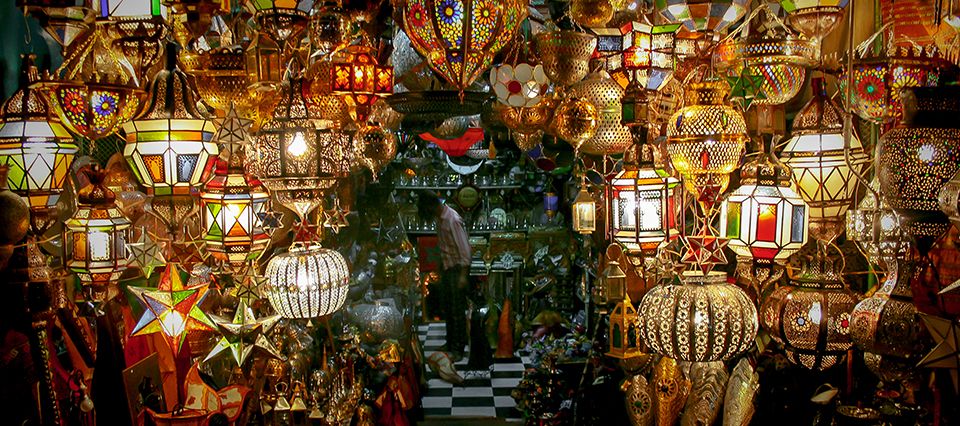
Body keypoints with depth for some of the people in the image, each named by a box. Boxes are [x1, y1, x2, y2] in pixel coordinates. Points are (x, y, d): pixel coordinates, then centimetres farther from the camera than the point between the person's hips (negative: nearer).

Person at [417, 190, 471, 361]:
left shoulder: (452, 220, -22)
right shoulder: (439, 218, 5)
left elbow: (464, 248, -24)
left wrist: (463, 274, -26)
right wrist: (440, 265, 19)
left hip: (457, 268, -9)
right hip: (446, 266, 9)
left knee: (457, 310, -3)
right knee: (447, 308, 16)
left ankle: (458, 349, 3)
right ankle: (450, 343, 28)